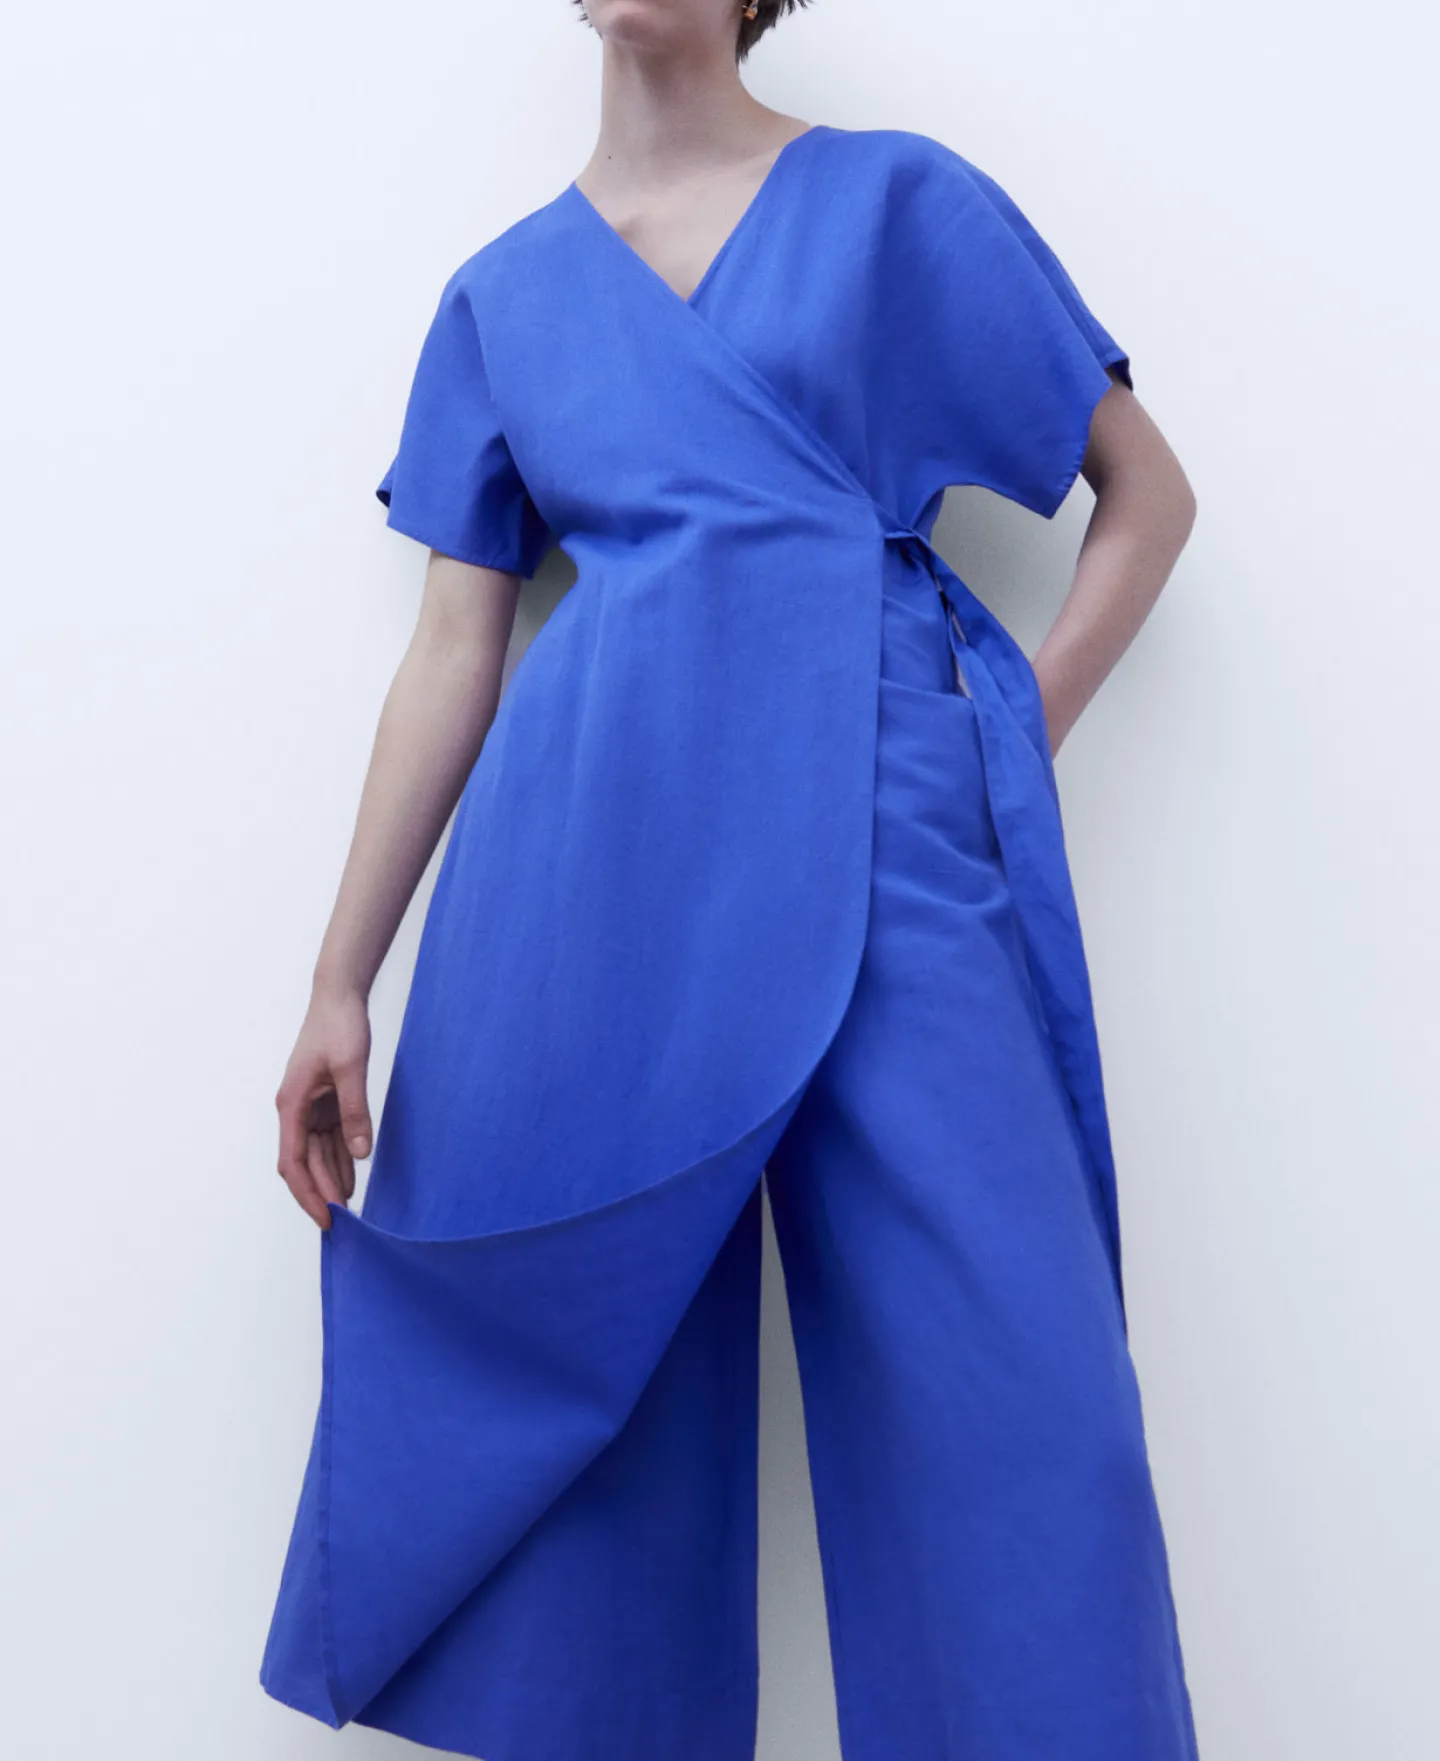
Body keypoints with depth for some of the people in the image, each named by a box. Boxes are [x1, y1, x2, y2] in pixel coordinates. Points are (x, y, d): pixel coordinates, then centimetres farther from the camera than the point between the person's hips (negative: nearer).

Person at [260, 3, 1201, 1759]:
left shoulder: (900, 201, 11)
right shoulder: (504, 289, 17)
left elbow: (1147, 491, 14)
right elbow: (453, 654, 12)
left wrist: (1021, 735, -1)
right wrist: (341, 983, 8)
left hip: (876, 834, -2)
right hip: (592, 856, 3)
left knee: (998, 1395, -4)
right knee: (570, 1373, 6)